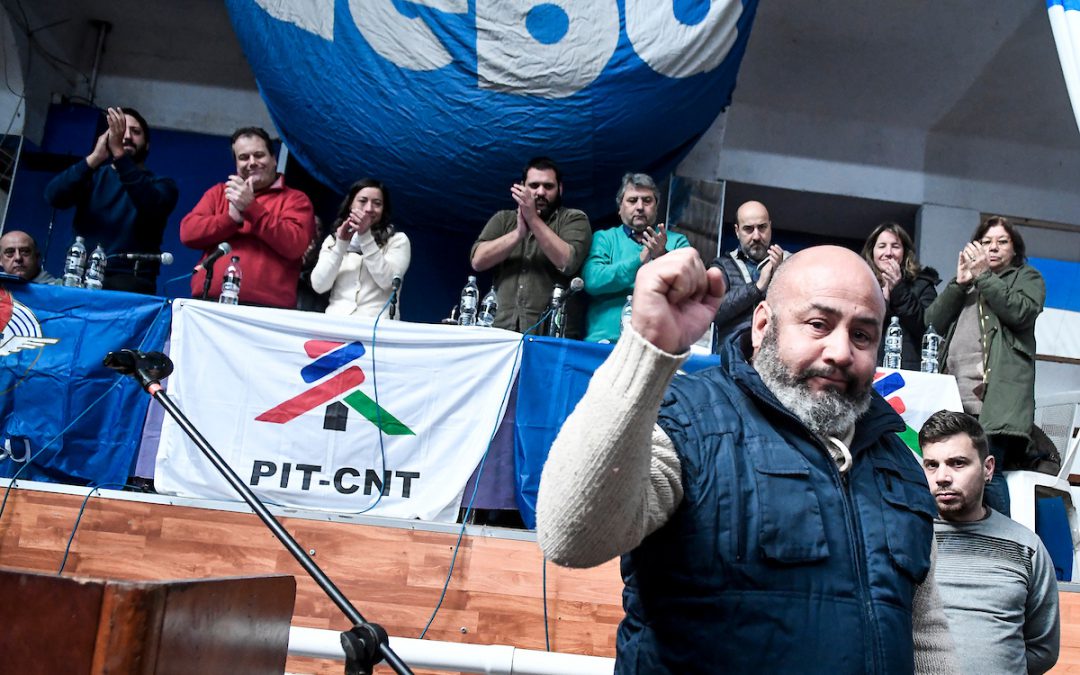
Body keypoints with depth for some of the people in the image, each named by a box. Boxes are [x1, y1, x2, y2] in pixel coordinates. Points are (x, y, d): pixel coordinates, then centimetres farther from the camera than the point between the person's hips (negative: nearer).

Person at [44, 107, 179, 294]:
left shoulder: (161, 185, 11)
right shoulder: (94, 176, 17)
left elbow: (150, 205, -13)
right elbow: (54, 197, -2)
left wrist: (119, 154, -21)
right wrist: (94, 158, -15)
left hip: (130, 281, -3)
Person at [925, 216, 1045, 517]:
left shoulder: (1028, 277, 18)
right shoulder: (963, 281, 30)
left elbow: (1021, 312, -6)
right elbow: (932, 321, 13)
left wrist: (983, 276, -4)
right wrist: (959, 283, 3)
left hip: (995, 397, -4)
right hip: (953, 395, 5)